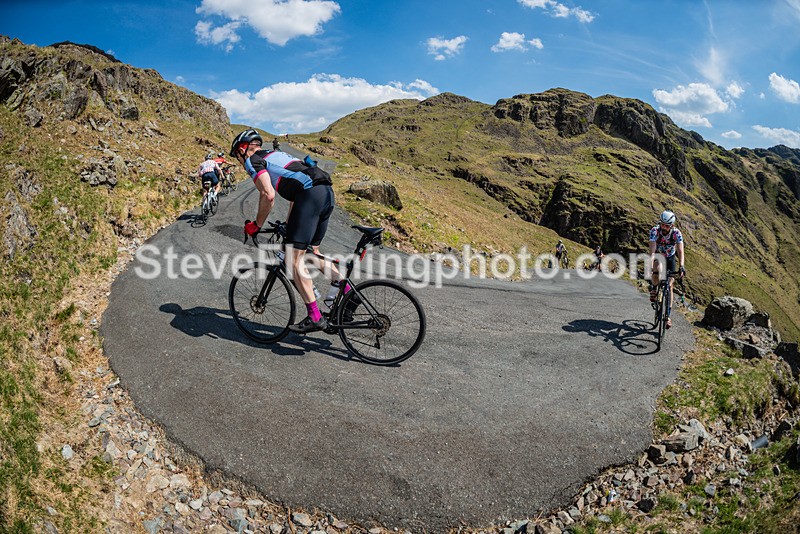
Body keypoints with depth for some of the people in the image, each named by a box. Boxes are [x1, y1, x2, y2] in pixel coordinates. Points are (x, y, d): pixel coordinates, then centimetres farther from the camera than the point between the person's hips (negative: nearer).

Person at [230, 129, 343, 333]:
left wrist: (256, 225, 4)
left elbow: (268, 195, -10)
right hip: (327, 193, 9)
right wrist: (289, 223, 39)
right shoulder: (276, 155, 33)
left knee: (294, 259, -3)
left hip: (310, 195, -9)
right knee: (312, 251, 22)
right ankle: (348, 291, 14)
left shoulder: (252, 160, 6)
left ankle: (315, 317, -4)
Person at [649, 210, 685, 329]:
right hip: (657, 255, -1)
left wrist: (681, 266, -47)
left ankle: (668, 315, 2)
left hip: (670, 257, 1)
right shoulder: (654, 231, -28)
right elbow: (652, 251, -36)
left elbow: (680, 251, -31)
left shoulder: (676, 233, -25)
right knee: (657, 271, -36)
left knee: (669, 285, -6)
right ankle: (653, 289, -4)